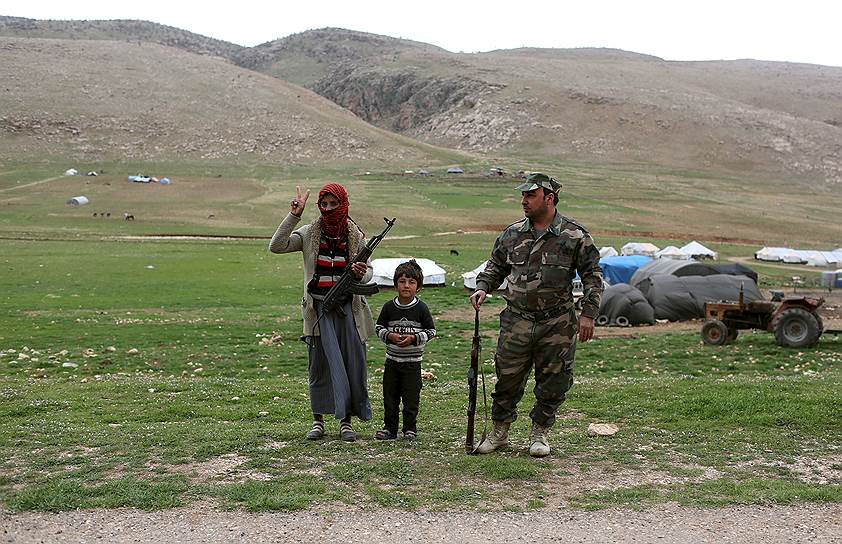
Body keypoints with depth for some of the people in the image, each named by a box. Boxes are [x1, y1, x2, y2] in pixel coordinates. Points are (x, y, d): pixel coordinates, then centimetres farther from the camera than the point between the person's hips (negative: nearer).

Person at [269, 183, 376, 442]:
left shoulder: (356, 236, 3)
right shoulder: (309, 234, 1)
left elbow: (368, 270, 8)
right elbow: (276, 246, -11)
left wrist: (361, 274, -16)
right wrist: (293, 216, -17)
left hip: (348, 306, 1)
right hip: (319, 307, -1)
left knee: (353, 363, 1)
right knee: (321, 363, 3)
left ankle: (346, 420, 13)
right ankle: (318, 419, 14)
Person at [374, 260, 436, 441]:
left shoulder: (421, 308, -6)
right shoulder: (389, 307, -1)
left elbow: (431, 331, -2)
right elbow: (379, 328, 7)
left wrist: (413, 338, -16)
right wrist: (390, 336, -12)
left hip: (413, 362, -2)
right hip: (392, 360, 2)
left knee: (411, 398, 2)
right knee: (390, 396, 8)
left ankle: (410, 429, 14)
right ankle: (390, 428, 19)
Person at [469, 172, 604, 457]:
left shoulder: (574, 236, -3)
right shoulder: (512, 234, 6)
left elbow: (593, 276, 0)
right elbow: (495, 267, 19)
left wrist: (588, 314, -6)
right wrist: (482, 288, 0)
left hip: (557, 324, -2)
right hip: (516, 321, 2)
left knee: (553, 383, 6)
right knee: (507, 379, 5)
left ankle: (539, 433, 24)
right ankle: (499, 432, 22)